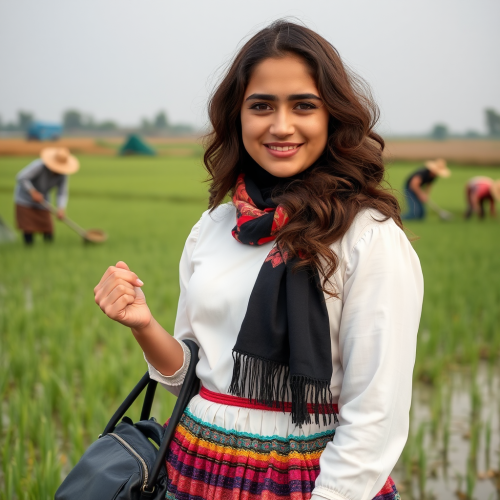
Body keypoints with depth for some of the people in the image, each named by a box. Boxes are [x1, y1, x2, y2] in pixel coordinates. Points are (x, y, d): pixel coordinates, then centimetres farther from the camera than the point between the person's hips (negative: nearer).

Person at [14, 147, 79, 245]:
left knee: (49, 238, -2)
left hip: (42, 202, 4)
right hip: (25, 200, -4)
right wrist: (33, 192, -29)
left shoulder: (62, 174, -11)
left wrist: (61, 209, -29)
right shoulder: (39, 165, -26)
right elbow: (21, 177, -27)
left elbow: (62, 194, -14)